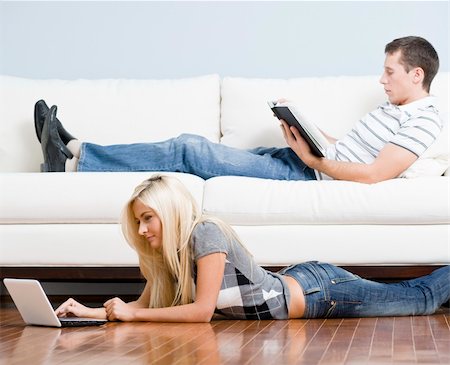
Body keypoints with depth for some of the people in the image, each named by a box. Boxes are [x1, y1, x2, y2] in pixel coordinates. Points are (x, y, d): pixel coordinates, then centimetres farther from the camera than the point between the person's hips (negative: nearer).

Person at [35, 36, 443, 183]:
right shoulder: (394, 106, 20)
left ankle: (73, 161, -9)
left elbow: (373, 173, -22)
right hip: (306, 161, 9)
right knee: (189, 148, 2)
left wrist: (314, 159, -16)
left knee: (189, 149, -13)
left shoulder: (424, 120, -11)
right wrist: (307, 134, 7)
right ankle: (75, 150, 4)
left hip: (309, 177, -9)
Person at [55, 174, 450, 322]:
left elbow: (201, 311, -29)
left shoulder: (205, 234, -27)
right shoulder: (168, 249, -2)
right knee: (418, 299, 21)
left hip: (317, 291, -7)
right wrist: (91, 312, -12)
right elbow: (145, 304, 2)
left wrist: (132, 314, -26)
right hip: (299, 282, 7)